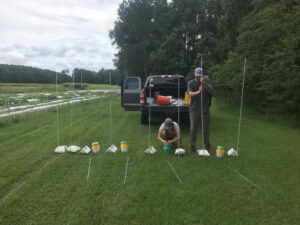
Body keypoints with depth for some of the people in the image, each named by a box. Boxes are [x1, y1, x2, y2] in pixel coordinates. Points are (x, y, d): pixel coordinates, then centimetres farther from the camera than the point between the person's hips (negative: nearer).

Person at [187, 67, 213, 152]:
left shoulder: (206, 81, 5)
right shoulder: (191, 83, 0)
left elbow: (211, 91, -7)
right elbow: (190, 94, -14)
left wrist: (204, 83, -23)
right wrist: (198, 92, -34)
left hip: (205, 110, 1)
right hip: (194, 110, -1)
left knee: (205, 129, 8)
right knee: (193, 129, 3)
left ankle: (207, 147, 20)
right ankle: (192, 146, 16)